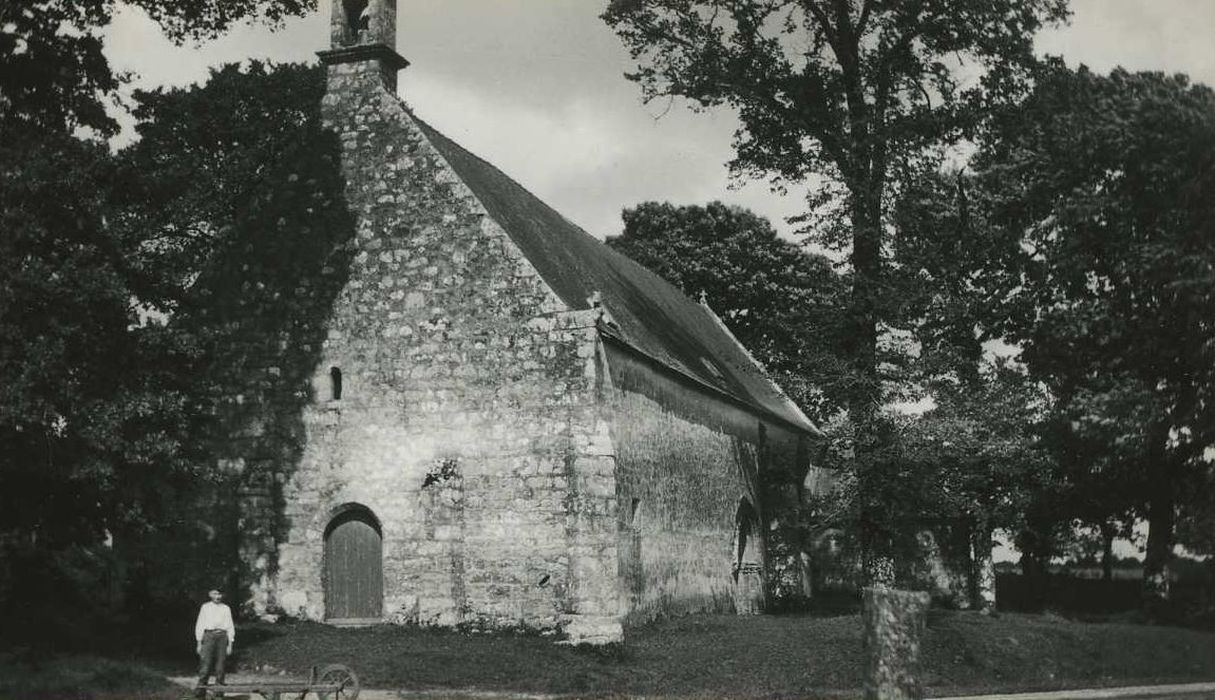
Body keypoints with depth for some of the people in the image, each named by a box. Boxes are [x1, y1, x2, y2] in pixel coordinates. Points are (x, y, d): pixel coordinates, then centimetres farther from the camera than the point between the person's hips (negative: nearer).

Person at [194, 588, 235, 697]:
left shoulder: (226, 608, 15)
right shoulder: (205, 607, 12)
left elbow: (230, 626, 14)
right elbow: (199, 625, 11)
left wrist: (230, 644, 8)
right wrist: (199, 643, 4)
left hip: (222, 636, 2)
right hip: (209, 634, -2)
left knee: (220, 663, -2)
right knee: (205, 663, -11)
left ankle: (219, 686, 2)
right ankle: (201, 687, -13)